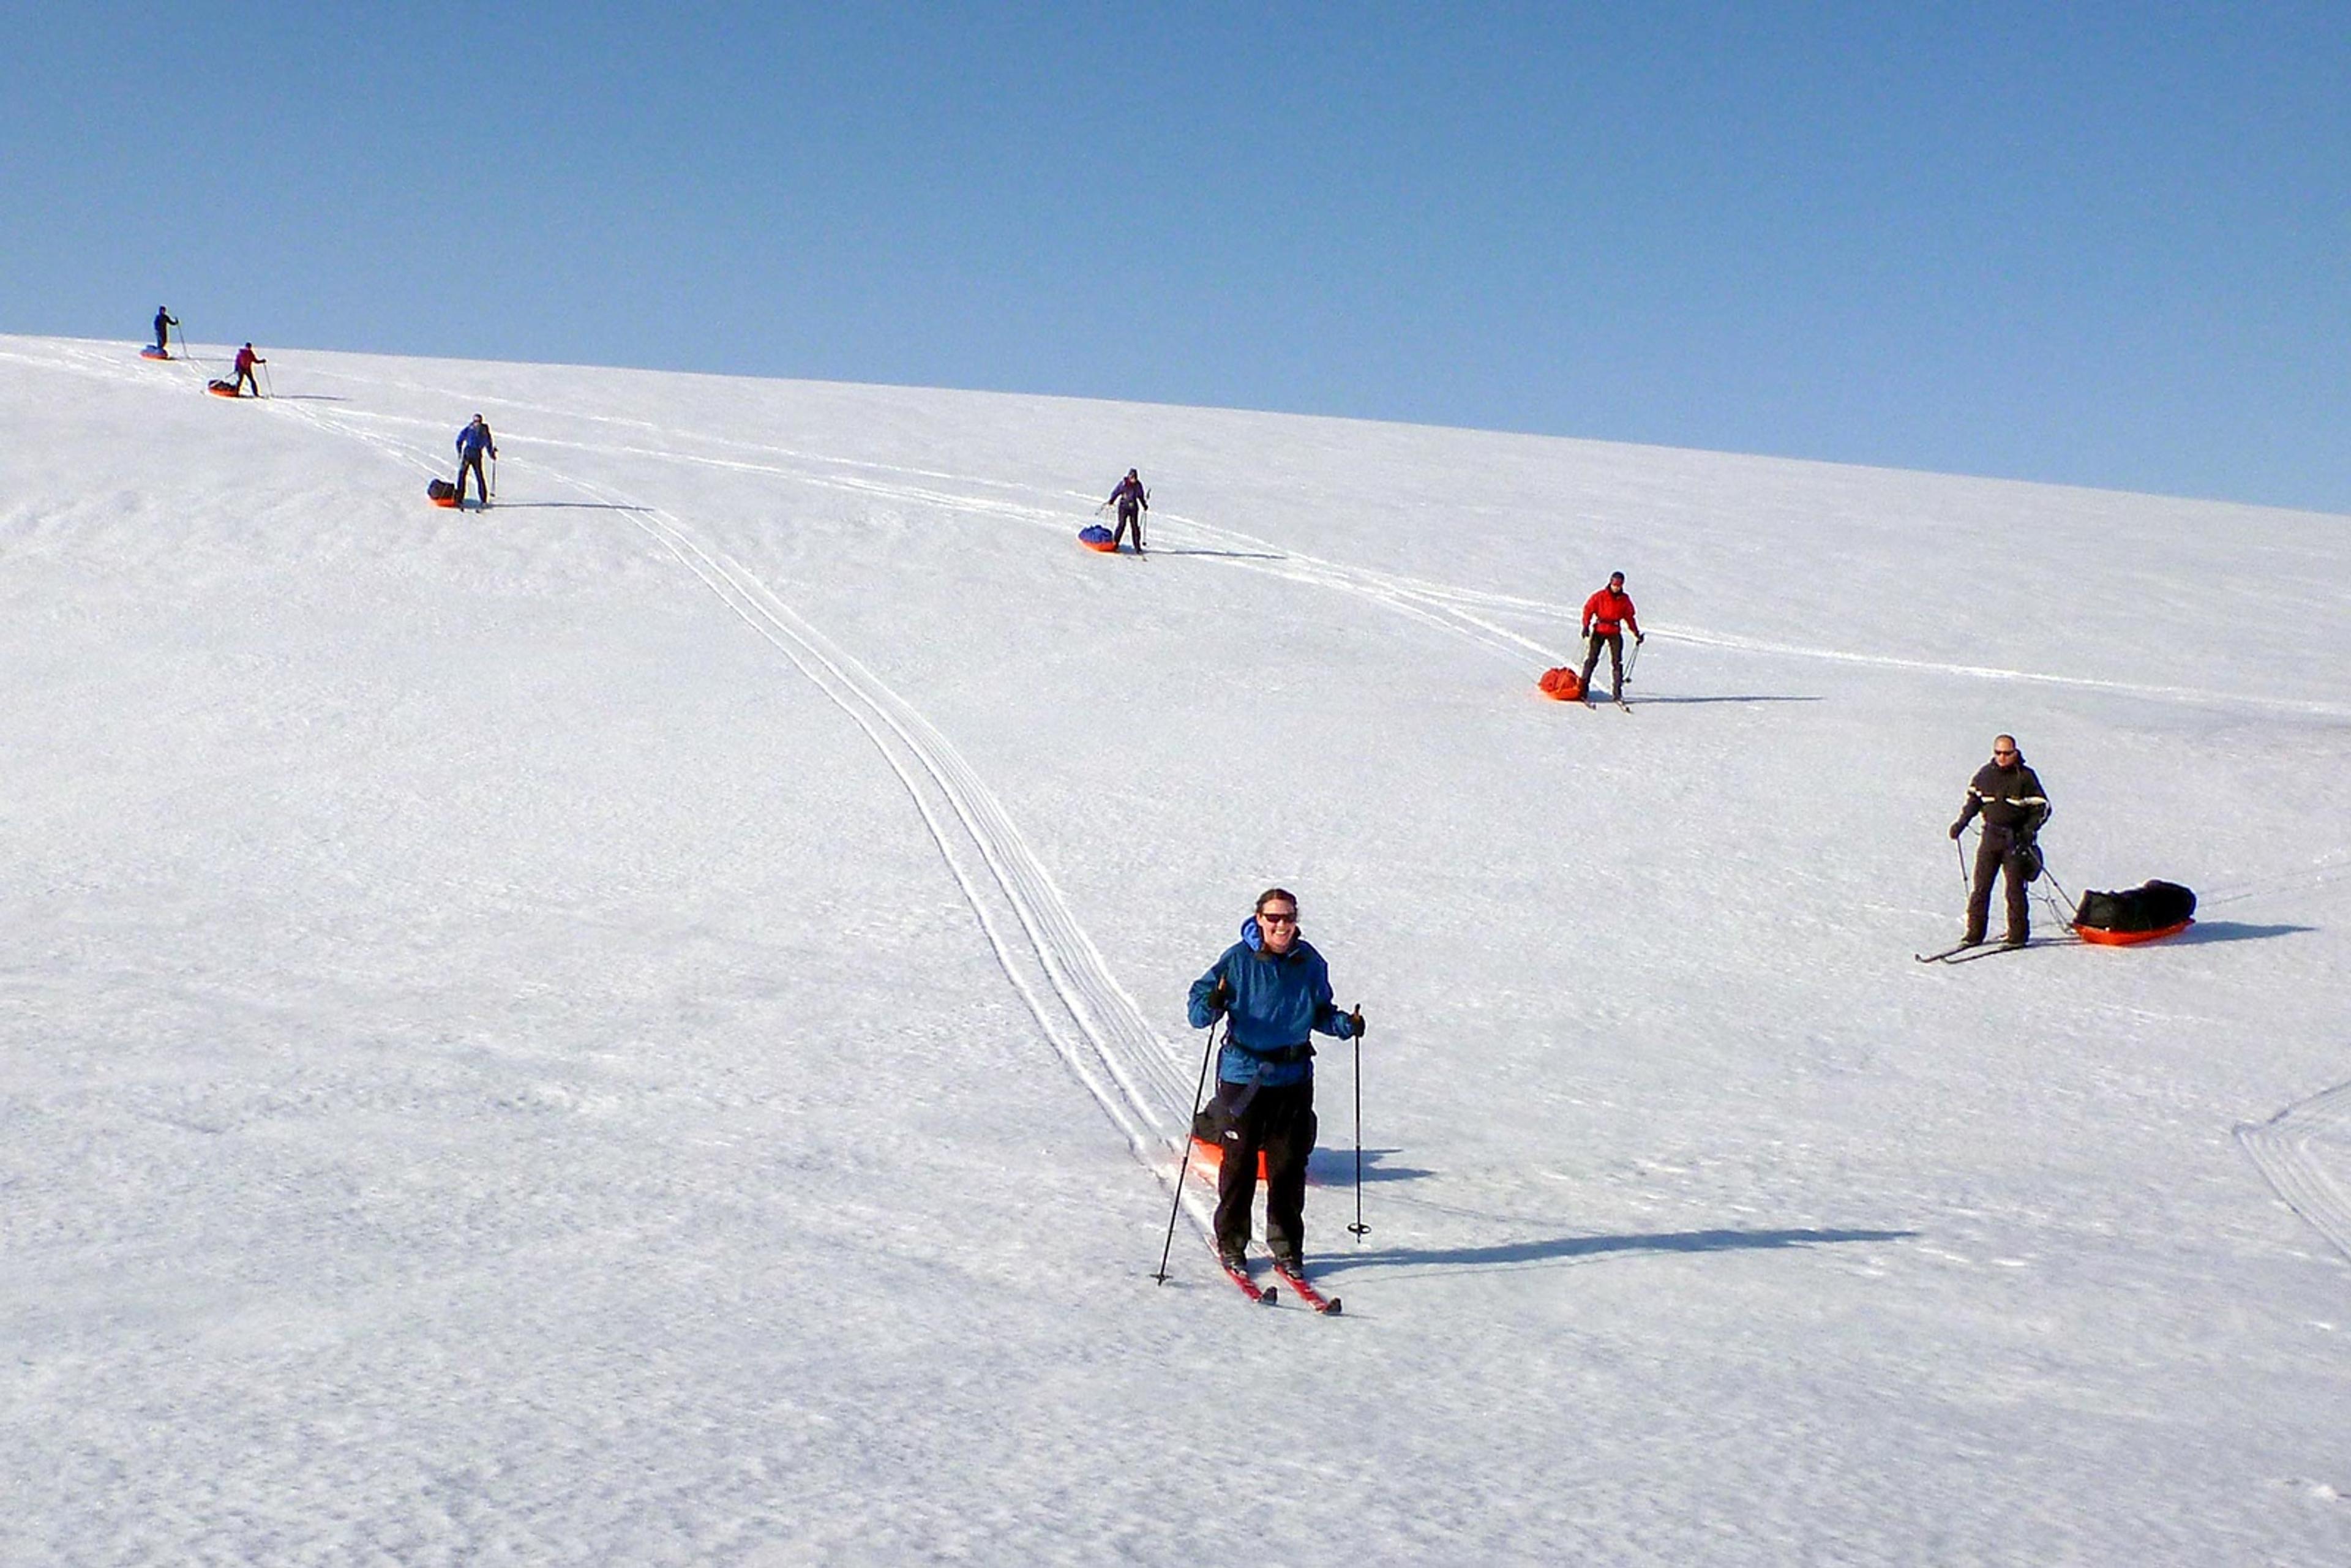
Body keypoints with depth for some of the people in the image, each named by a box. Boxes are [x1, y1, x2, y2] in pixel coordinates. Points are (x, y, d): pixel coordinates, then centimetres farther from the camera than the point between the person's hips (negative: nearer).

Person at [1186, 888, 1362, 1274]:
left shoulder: (1310, 962, 5)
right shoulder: (1238, 960, -5)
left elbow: (1321, 1013, 17)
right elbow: (1200, 1002, -4)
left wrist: (1346, 1024, -1)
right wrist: (1211, 1006, -26)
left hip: (1293, 1076, 3)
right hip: (1243, 1074, -2)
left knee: (1289, 1164, 5)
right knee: (1239, 1162, 2)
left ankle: (1287, 1246, 18)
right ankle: (1231, 1243, 17)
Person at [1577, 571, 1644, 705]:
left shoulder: (1625, 600, 6)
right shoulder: (1600, 597, -3)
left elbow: (1630, 617, 14)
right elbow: (1588, 609, 1)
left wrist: (1637, 634, 10)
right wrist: (1586, 626, -11)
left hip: (1615, 632, 2)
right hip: (1599, 630, -2)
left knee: (1617, 661, -1)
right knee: (1592, 659, -5)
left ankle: (1617, 692, 1)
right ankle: (1584, 688, -1)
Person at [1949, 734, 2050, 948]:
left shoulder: (2025, 777, -4)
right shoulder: (1985, 774, 5)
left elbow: (2042, 807, -1)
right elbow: (1973, 800, 18)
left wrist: (2029, 830, -15)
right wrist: (1961, 823, 6)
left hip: (2015, 840, -3)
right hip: (1990, 835, 3)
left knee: (2015, 889, -2)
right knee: (1980, 887, 0)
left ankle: (2018, 935, 5)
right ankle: (1974, 933, 6)